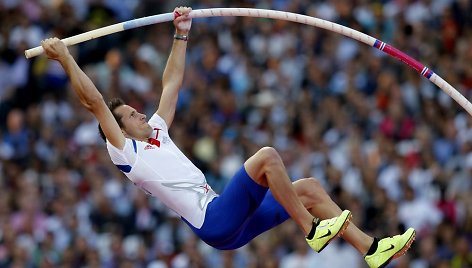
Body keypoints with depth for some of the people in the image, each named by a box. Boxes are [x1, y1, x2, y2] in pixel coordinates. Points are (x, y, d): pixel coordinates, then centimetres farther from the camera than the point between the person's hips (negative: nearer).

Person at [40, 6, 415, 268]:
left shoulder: (156, 133, 22)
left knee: (310, 188, 3)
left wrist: (181, 36, 29)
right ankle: (312, 230, -19)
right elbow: (94, 102, -7)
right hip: (214, 222, -9)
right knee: (267, 156, -22)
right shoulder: (127, 153, -1)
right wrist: (66, 59, -11)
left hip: (231, 220, 9)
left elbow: (172, 84, 29)